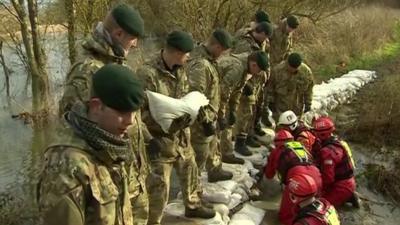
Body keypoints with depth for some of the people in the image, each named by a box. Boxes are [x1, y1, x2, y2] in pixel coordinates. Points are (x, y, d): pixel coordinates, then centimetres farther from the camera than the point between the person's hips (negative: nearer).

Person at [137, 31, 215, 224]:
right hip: (159, 140, -8)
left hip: (181, 136, 8)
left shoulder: (180, 70, 2)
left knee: (190, 171, 25)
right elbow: (140, 113, -24)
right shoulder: (147, 74, -25)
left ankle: (193, 206, 51)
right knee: (159, 186, 2)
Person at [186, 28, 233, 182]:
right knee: (200, 154, 4)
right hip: (202, 119, -10)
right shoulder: (200, 64, -28)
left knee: (213, 145, 27)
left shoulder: (206, 58, 5)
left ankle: (215, 171, 48)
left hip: (210, 115, 10)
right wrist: (206, 121, -24)